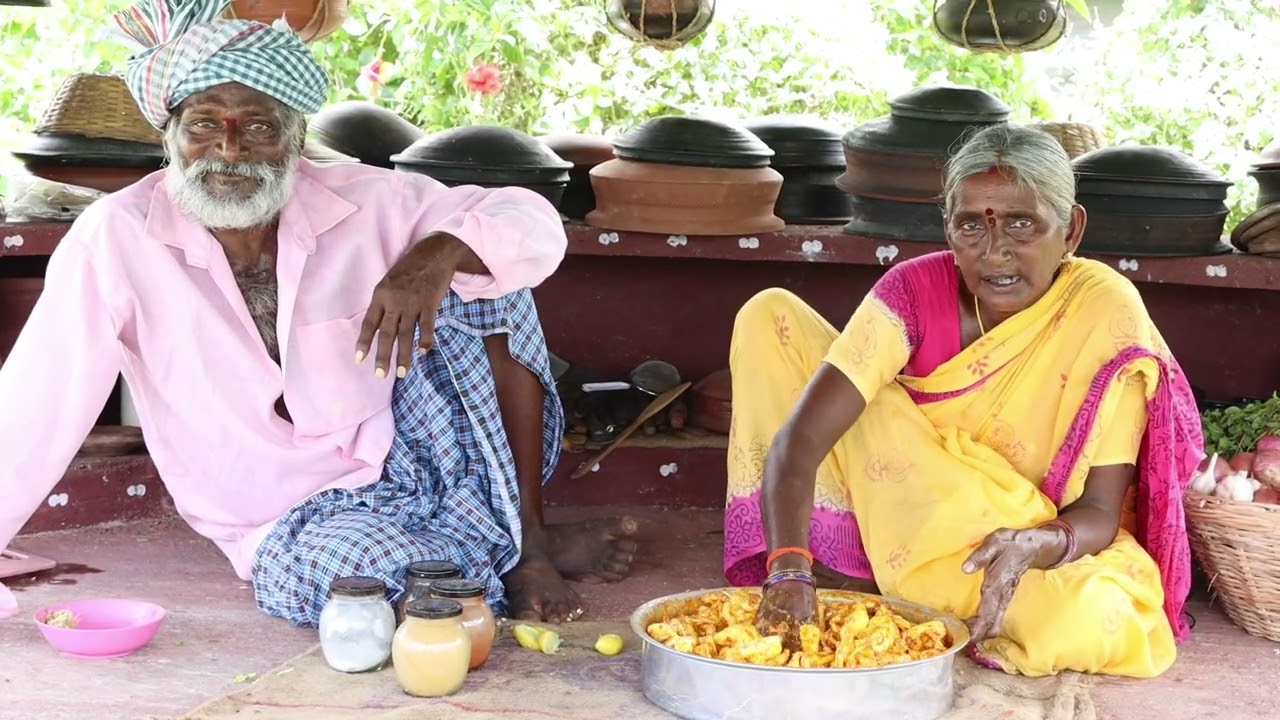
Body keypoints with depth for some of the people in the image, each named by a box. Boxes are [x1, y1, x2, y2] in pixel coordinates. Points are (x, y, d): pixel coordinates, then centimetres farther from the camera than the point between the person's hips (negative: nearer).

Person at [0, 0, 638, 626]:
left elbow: (534, 225, -10)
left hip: (417, 457, 4)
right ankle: (510, 560, -2)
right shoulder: (116, 239, -12)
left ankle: (528, 538, -9)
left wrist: (437, 254, -31)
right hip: (301, 521, -3)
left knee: (480, 276, -14)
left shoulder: (364, 204, -7)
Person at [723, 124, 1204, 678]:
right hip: (908, 523, 2)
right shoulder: (917, 288, -17)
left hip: (1050, 543, -1)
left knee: (1087, 619, -39)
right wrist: (789, 569, -42)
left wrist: (1035, 545, -42)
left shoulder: (1105, 312, -20)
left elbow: (1100, 510, -20)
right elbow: (799, 436, -26)